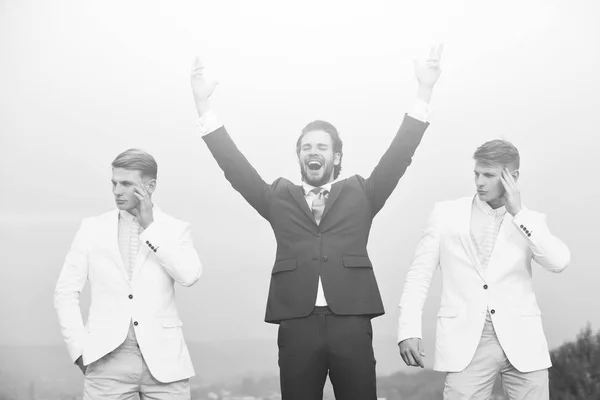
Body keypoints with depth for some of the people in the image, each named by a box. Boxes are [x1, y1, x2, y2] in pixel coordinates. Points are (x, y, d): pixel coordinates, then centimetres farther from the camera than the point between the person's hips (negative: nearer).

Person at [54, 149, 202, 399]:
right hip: (108, 359, 1)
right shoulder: (92, 228, 8)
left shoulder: (175, 229, 6)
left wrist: (149, 227, -8)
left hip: (163, 359, 0)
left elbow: (190, 276, -12)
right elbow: (65, 293, 7)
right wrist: (80, 349, -1)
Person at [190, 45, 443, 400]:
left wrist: (424, 94, 1)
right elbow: (236, 166, 11)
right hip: (297, 326, 1)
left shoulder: (360, 194, 14)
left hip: (351, 324, 0)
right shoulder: (279, 198, 16)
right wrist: (204, 106, 3)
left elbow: (398, 157, 9)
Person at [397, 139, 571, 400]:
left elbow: (558, 263, -8)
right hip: (466, 340, -1)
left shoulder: (530, 221, 10)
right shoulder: (446, 213, 8)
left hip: (521, 340, 1)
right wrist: (409, 330, -5)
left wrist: (518, 213, -7)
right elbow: (419, 274, 6)